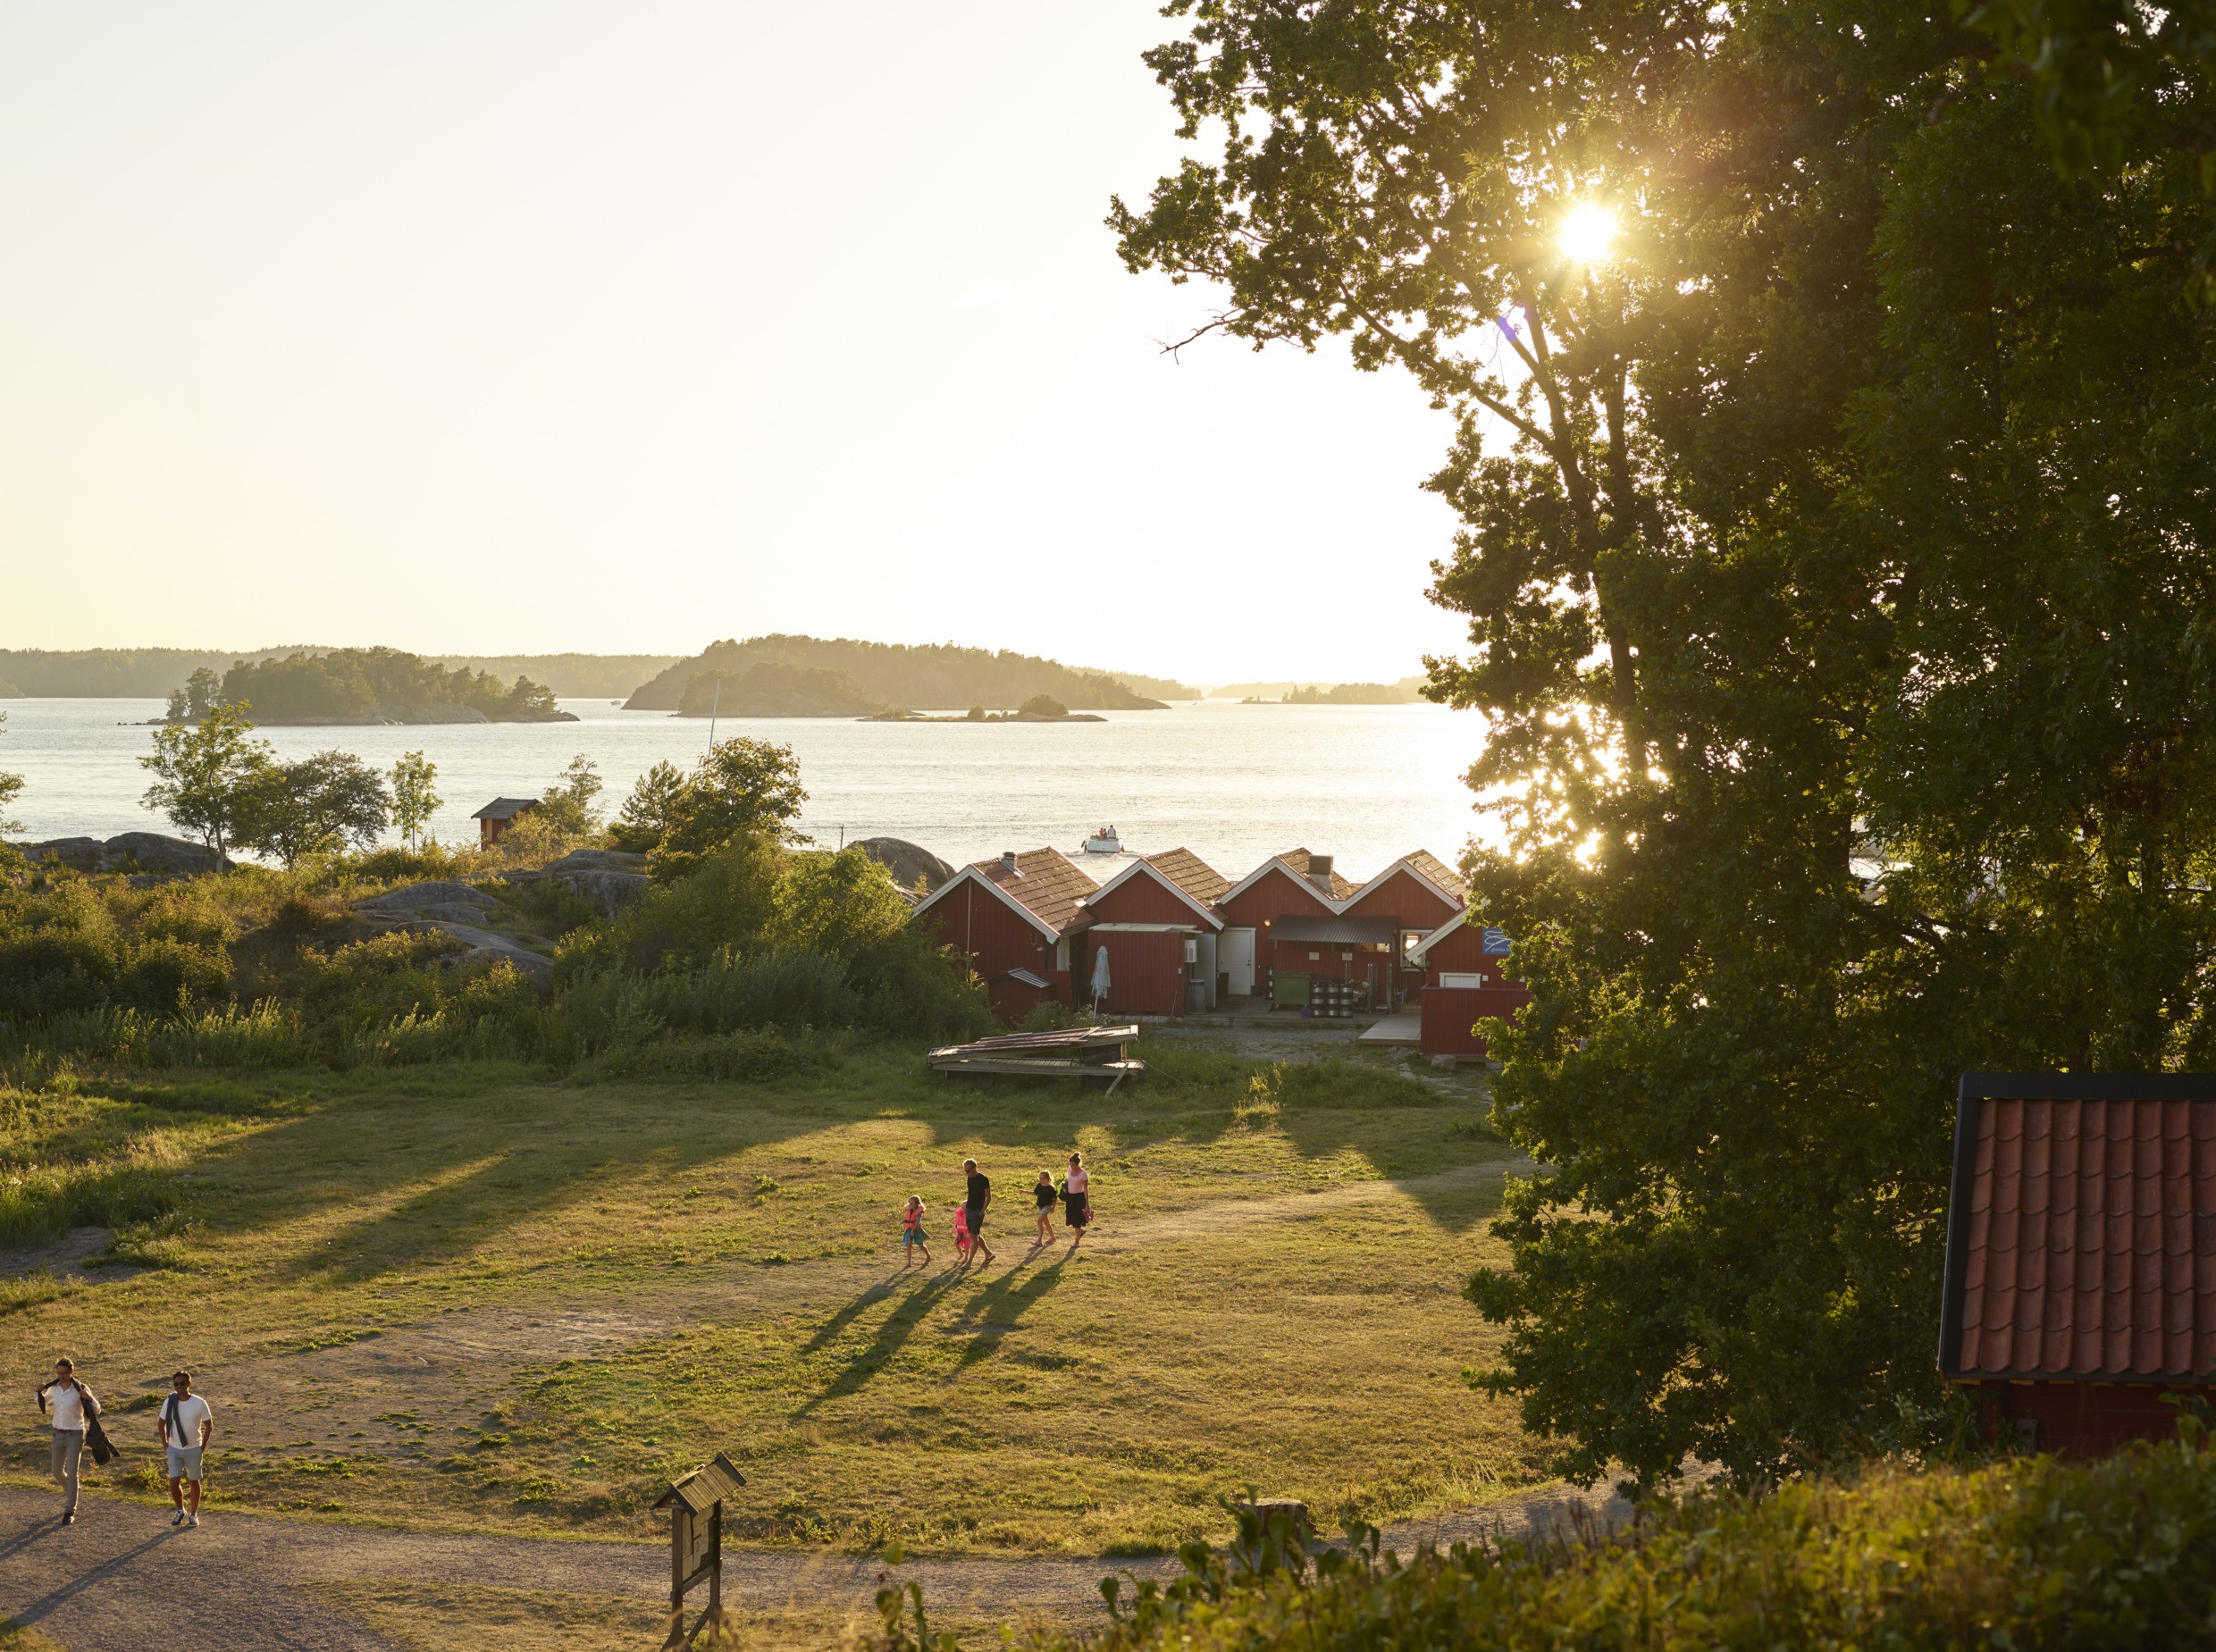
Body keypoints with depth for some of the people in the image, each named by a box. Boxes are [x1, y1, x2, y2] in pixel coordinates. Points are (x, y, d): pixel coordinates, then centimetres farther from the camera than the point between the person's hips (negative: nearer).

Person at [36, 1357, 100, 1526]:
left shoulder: (80, 1389, -16)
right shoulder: (53, 1388, -3)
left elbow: (96, 1411, -12)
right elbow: (41, 1401, 17)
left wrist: (90, 1399, -33)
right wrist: (40, 1391, -6)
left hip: (75, 1435, -5)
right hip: (58, 1434, 5)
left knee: (71, 1473, -8)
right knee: (57, 1472, 13)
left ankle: (69, 1512, -1)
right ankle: (70, 1491, 45)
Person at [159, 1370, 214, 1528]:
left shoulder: (199, 1403, -13)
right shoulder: (169, 1403, -8)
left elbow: (209, 1425, -2)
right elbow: (162, 1423, 8)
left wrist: (203, 1446, -4)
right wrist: (165, 1443, 4)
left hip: (194, 1450, -1)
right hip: (174, 1450, 1)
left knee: (194, 1482, 10)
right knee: (174, 1483, -4)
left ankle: (193, 1514, 26)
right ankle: (180, 1511, 21)